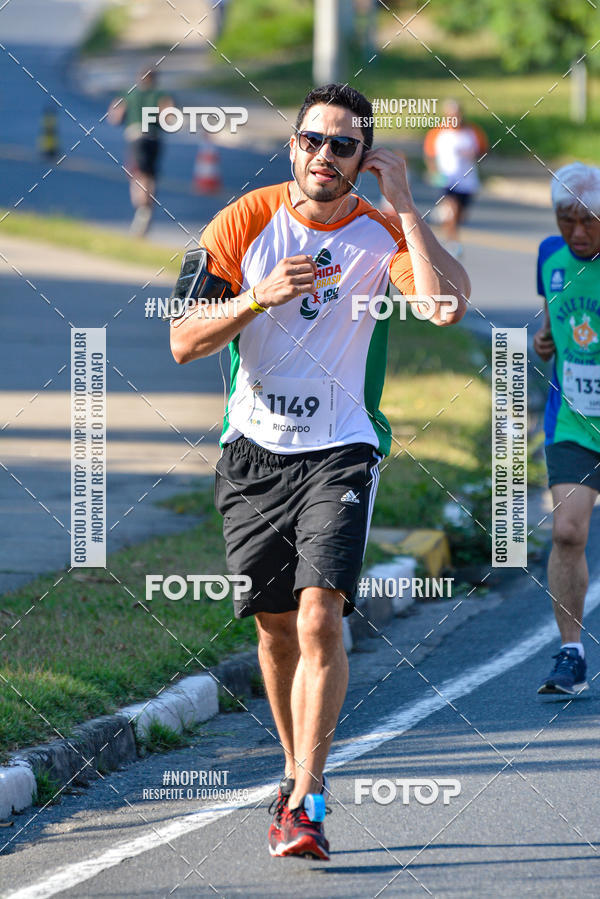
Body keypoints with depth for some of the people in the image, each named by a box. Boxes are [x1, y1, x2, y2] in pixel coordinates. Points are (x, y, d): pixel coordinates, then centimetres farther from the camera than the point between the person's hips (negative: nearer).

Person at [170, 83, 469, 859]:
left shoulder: (381, 233, -5)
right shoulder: (245, 221, -3)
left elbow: (447, 304, -24)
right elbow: (184, 342, -5)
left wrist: (403, 204, -19)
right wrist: (259, 298, -21)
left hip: (339, 452, -2)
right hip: (254, 452, 2)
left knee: (320, 617, -18)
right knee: (275, 628, 10)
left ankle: (304, 803, -18)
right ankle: (297, 772, 32)